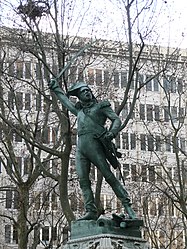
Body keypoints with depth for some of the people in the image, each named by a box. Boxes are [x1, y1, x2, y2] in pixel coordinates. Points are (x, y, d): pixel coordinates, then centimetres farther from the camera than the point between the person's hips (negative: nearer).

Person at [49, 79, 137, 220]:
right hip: (80, 148, 6)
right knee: (83, 180, -7)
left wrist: (112, 132, -15)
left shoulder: (101, 106, 12)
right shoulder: (79, 111, 27)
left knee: (109, 176, -11)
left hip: (94, 144, -6)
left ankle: (128, 207, -10)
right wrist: (56, 88, 49)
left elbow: (116, 119, 3)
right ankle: (91, 211, -10)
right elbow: (66, 101, 43)